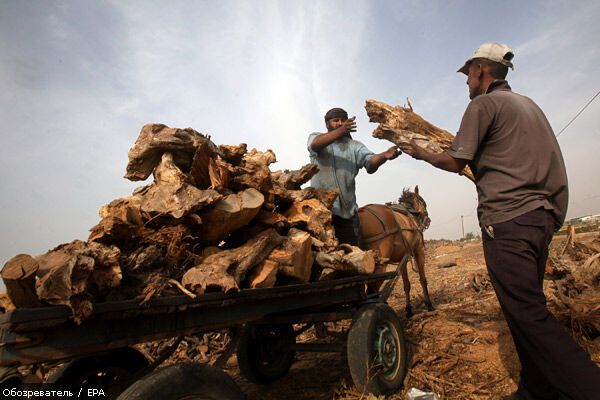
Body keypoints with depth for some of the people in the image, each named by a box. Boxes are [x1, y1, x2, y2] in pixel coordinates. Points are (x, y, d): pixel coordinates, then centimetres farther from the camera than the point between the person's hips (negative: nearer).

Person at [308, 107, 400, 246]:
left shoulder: (355, 146, 10)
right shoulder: (315, 137, 8)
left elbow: (370, 162, -8)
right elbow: (315, 144, -17)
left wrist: (385, 155, -31)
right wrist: (340, 131, -34)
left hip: (347, 210, 2)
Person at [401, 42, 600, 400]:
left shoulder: (483, 104, -3)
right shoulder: (528, 104, 22)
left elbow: (455, 162, -4)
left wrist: (422, 154, 12)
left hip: (508, 218, -9)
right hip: (543, 214, 9)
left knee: (527, 313, -7)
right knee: (528, 307, 13)